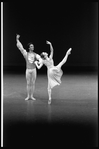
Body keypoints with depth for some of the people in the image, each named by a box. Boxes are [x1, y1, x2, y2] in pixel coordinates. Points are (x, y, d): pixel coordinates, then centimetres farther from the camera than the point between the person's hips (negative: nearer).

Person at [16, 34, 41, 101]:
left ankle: (32, 96, 9)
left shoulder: (35, 54, 3)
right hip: (28, 70, 0)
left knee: (33, 83, 3)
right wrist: (17, 39, -2)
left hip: (34, 70, 0)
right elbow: (20, 47, 1)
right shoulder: (26, 53, 4)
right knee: (28, 83, 5)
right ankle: (28, 96, 12)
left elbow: (39, 58, -18)